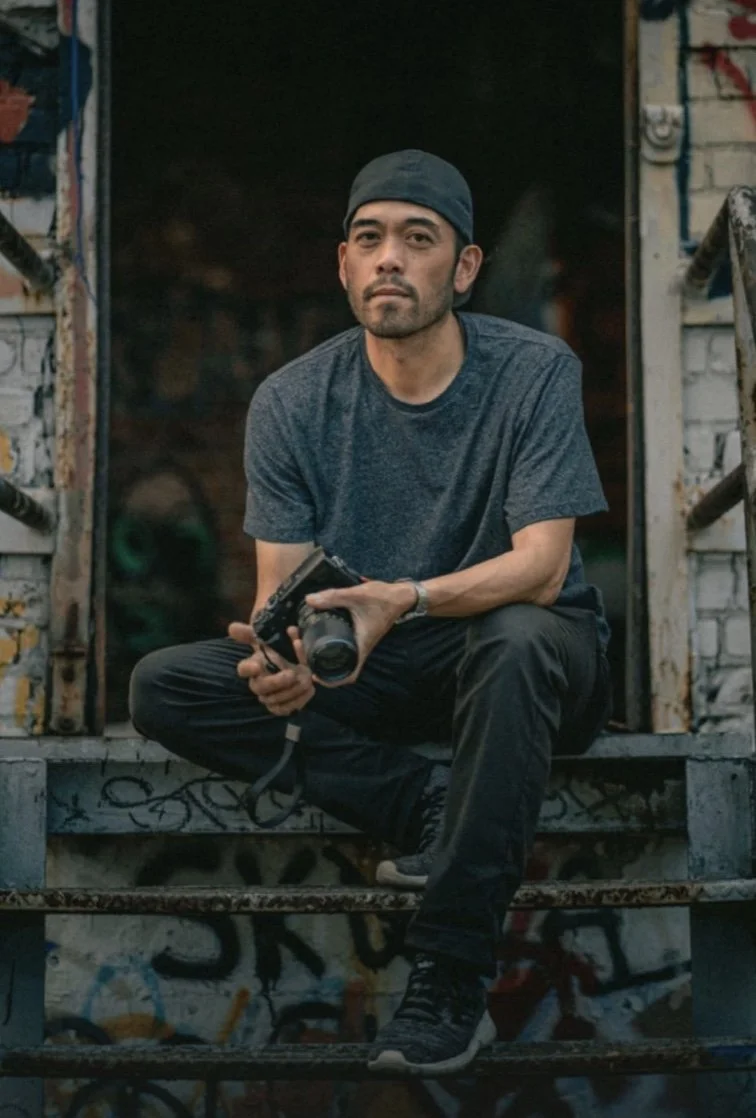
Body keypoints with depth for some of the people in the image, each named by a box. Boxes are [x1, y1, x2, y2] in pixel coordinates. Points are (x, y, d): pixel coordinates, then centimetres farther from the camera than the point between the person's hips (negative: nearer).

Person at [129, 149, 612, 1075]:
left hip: (524, 659, -3)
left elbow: (541, 566, -22)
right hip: (371, 670, 3)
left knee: (519, 638, -40)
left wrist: (405, 600, -41)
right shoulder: (291, 402, -5)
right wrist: (275, 654, -33)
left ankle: (449, 987, -33)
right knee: (163, 687, -16)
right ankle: (429, 809, -15)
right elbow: (280, 584, -7)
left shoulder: (533, 372, -13)